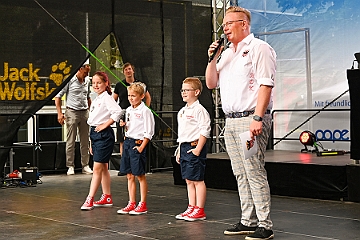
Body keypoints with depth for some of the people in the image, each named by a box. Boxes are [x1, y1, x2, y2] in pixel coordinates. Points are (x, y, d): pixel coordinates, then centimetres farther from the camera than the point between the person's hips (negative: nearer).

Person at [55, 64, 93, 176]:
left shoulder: (87, 81, 11)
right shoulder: (69, 80, -6)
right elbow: (58, 96, -3)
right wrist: (59, 113, -9)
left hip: (85, 112, 5)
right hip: (72, 112, -5)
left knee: (85, 141, 6)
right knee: (71, 141, -2)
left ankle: (85, 165, 13)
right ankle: (70, 166, 4)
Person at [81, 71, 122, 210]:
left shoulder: (107, 98, -10)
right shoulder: (96, 100, 17)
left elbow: (117, 111, -27)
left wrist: (105, 125, -19)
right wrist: (91, 143, 19)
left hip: (104, 135, -9)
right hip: (95, 134, 10)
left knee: (98, 168, -9)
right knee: (103, 168, 13)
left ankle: (90, 199, -9)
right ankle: (107, 198, 20)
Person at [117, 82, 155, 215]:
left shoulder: (145, 111, -10)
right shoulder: (129, 110, 13)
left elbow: (149, 132, -12)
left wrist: (142, 147, -15)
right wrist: (124, 125, 2)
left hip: (138, 143, -7)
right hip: (127, 142, 7)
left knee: (140, 175, 0)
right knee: (129, 175, 10)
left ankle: (143, 205, 8)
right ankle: (131, 204, 17)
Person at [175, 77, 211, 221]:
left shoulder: (199, 110, -10)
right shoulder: (182, 111, 17)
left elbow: (205, 131, -15)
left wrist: (198, 149, -19)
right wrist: (179, 150, 19)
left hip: (194, 147, -9)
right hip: (184, 147, 9)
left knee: (197, 180, -4)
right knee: (188, 180, 12)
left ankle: (200, 211, 1)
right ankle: (191, 208, 18)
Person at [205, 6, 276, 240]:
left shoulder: (259, 48, -5)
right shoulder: (227, 53, 21)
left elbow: (266, 85, -14)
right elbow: (211, 83, 22)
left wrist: (257, 118, -22)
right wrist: (213, 58, 7)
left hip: (250, 119, -8)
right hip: (231, 121, 8)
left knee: (255, 173, -10)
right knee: (241, 175, 10)